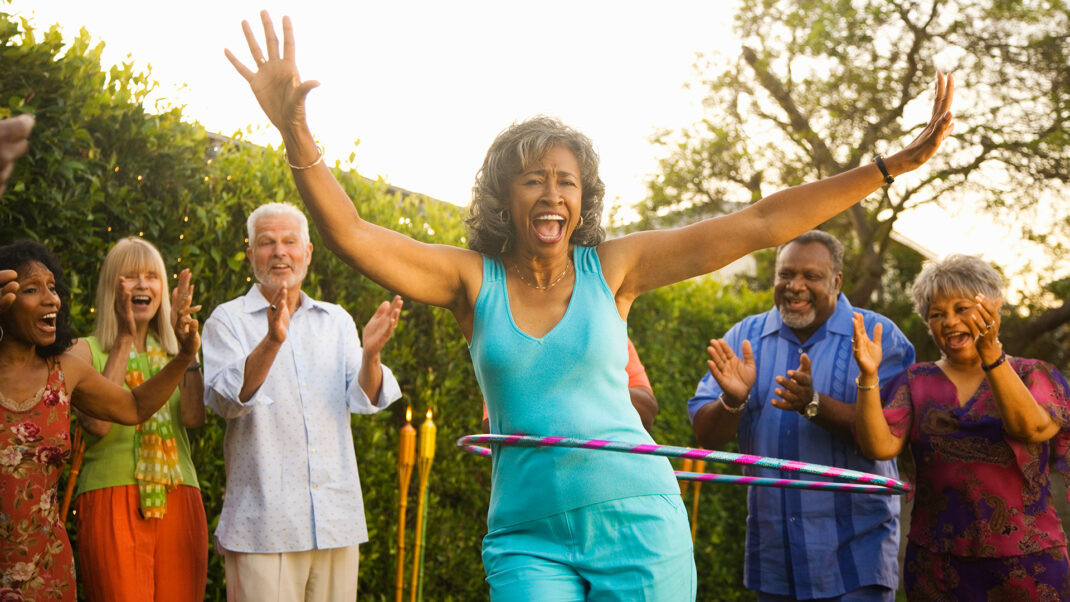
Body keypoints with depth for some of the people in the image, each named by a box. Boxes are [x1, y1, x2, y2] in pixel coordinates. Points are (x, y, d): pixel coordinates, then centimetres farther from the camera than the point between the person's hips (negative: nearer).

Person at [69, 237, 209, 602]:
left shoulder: (173, 351, 15)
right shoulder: (86, 351, 5)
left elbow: (194, 417, -3)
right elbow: (96, 423, -13)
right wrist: (124, 340, -10)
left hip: (179, 503, 4)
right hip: (111, 502, -3)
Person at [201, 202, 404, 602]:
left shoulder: (336, 321, 14)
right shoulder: (228, 321, 4)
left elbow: (363, 400, 2)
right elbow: (227, 399, -13)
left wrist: (370, 354, -20)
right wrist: (271, 343, -30)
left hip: (337, 522, 3)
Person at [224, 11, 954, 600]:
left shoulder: (613, 267, 0)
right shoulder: (474, 279, 0)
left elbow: (761, 224, -1)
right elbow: (350, 234, -11)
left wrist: (894, 165, -3)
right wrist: (295, 131, -26)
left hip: (636, 524, 0)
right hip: (527, 536, 0)